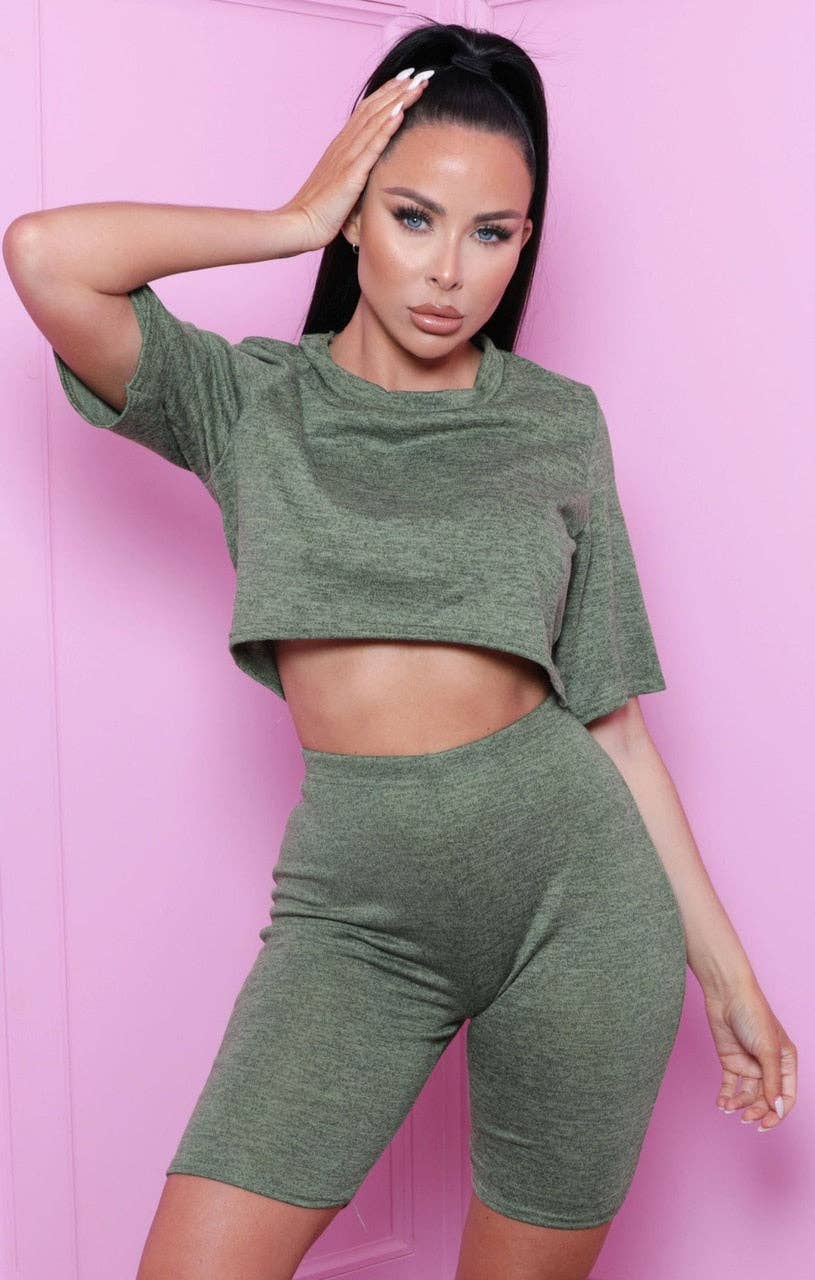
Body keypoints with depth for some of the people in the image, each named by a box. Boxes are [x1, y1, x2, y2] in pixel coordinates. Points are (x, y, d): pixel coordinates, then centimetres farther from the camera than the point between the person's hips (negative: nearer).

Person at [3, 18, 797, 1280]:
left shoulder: (557, 421, 6)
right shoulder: (254, 403, 5)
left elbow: (609, 707, 6)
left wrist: (724, 965, 6)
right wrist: (298, 220, -2)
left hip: (575, 876, 1)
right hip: (355, 901, 0)